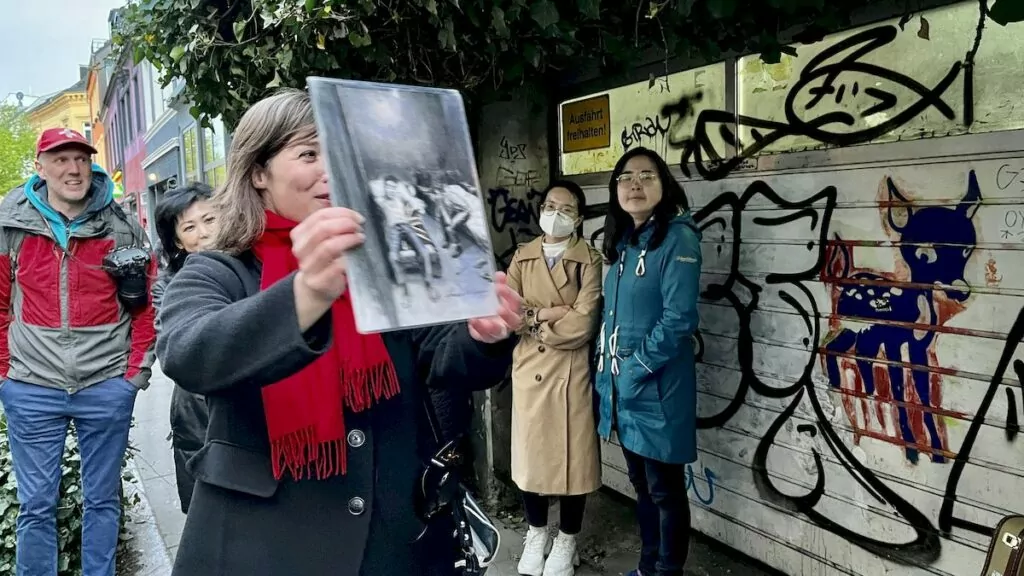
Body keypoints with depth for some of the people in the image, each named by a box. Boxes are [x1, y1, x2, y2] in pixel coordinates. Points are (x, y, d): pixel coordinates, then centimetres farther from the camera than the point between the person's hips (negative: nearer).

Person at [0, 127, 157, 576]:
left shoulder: (122, 227, -1)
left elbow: (146, 303, 4)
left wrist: (138, 368, 0)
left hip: (107, 386, 0)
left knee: (102, 499, 13)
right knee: (36, 504, 10)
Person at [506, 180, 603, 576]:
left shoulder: (589, 260, -6)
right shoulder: (522, 257, 6)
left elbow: (583, 324, -16)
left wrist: (530, 320, -10)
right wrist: (544, 314, -16)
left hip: (571, 373, -3)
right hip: (528, 370, 3)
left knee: (571, 456, 8)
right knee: (529, 453, 13)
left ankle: (566, 541, 28)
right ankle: (536, 533, 35)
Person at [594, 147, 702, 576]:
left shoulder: (678, 238, -13)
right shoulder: (623, 240, 12)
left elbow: (678, 319, -20)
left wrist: (636, 370, -18)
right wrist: (606, 369, 9)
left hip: (656, 388, -8)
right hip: (621, 385, 8)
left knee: (665, 489, 5)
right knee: (641, 484, 20)